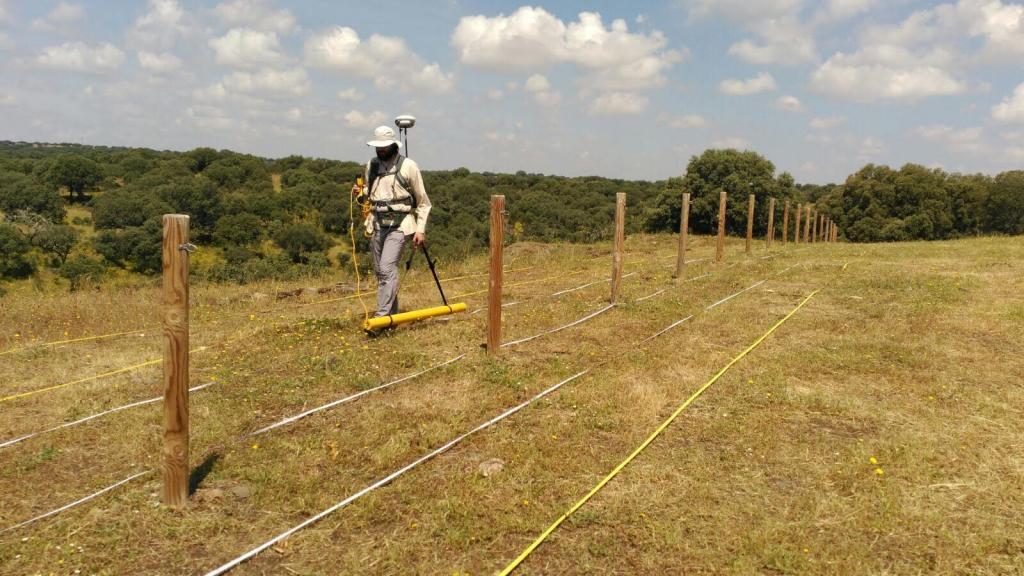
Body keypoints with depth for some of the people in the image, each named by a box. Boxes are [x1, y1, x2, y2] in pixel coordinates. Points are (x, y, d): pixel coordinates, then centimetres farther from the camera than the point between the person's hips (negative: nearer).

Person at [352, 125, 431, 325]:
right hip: (377, 224, 6)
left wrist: (420, 229, -6)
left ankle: (382, 314, -18)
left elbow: (423, 201, -1)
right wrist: (360, 192, 2)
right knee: (379, 271, 9)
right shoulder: (371, 165, 10)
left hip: (399, 225, -6)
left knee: (387, 267, -18)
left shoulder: (408, 166, -5)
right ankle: (393, 313, 21)